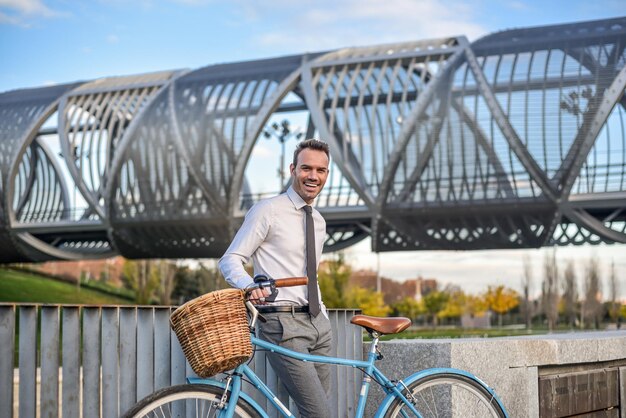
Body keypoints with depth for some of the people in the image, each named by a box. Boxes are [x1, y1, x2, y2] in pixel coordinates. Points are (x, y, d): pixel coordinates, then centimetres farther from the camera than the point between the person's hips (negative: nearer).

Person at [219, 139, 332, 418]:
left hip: (318, 323, 8)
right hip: (283, 324, -8)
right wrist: (250, 285, -30)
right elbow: (230, 260, -10)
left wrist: (322, 316, 16)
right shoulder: (268, 211, -5)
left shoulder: (319, 221, 17)